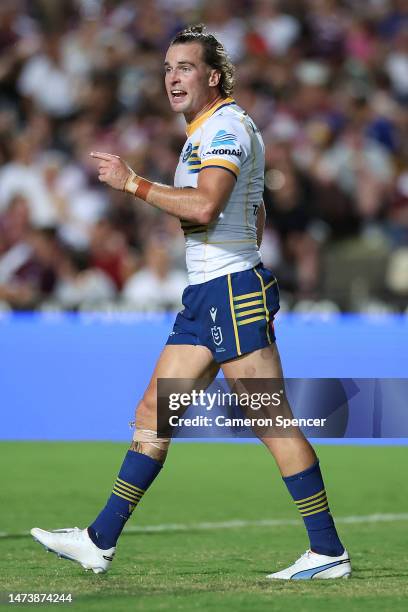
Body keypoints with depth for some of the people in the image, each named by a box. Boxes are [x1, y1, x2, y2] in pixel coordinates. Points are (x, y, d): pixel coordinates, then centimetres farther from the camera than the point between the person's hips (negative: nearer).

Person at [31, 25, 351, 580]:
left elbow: (204, 206, -26)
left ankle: (329, 551, -5)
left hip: (233, 292, -10)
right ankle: (100, 541, 9)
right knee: (153, 411, 7)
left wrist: (133, 183, -19)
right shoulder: (206, 132, 20)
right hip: (205, 297, 10)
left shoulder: (226, 127, -11)